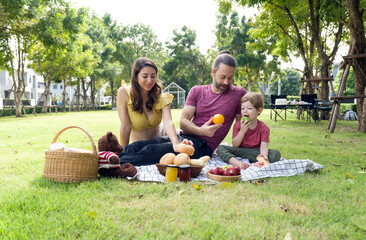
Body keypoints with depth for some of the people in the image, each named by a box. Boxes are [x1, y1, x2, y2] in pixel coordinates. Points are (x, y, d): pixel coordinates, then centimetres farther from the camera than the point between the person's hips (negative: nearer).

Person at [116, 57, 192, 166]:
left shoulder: (162, 98, -5)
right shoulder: (124, 93, -11)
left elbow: (168, 122, -24)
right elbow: (125, 127, -12)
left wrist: (176, 144, -43)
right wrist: (124, 152, -12)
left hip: (159, 141, 4)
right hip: (139, 145, -3)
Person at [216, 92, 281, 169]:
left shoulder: (264, 128, -4)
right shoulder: (238, 125, 1)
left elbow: (264, 146, -16)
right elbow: (235, 145, -5)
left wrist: (263, 155, -41)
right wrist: (242, 131, -20)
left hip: (255, 153, -1)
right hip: (240, 152, 1)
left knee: (276, 153, -25)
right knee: (220, 148, -20)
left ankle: (256, 164, -48)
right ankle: (238, 163, -46)